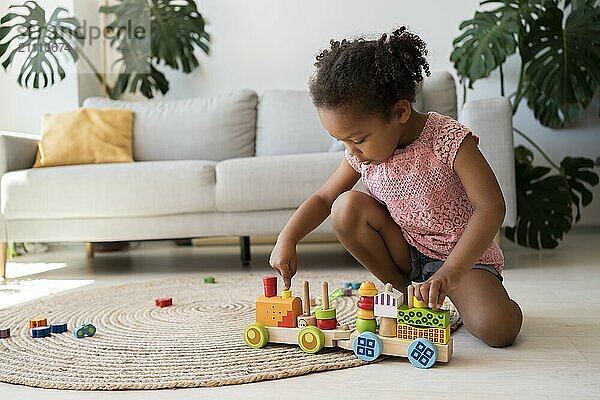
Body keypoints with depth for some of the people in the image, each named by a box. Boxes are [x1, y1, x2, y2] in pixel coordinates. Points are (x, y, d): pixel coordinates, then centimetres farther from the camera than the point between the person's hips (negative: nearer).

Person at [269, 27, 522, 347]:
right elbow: (323, 197, 5)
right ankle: (403, 290, -3)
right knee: (347, 207, -19)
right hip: (407, 252, 5)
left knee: (497, 329, -31)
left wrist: (450, 272, -39)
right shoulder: (361, 153, -6)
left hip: (465, 257, -5)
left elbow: (491, 207, -29)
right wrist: (286, 239, -12)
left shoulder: (448, 139, -23)